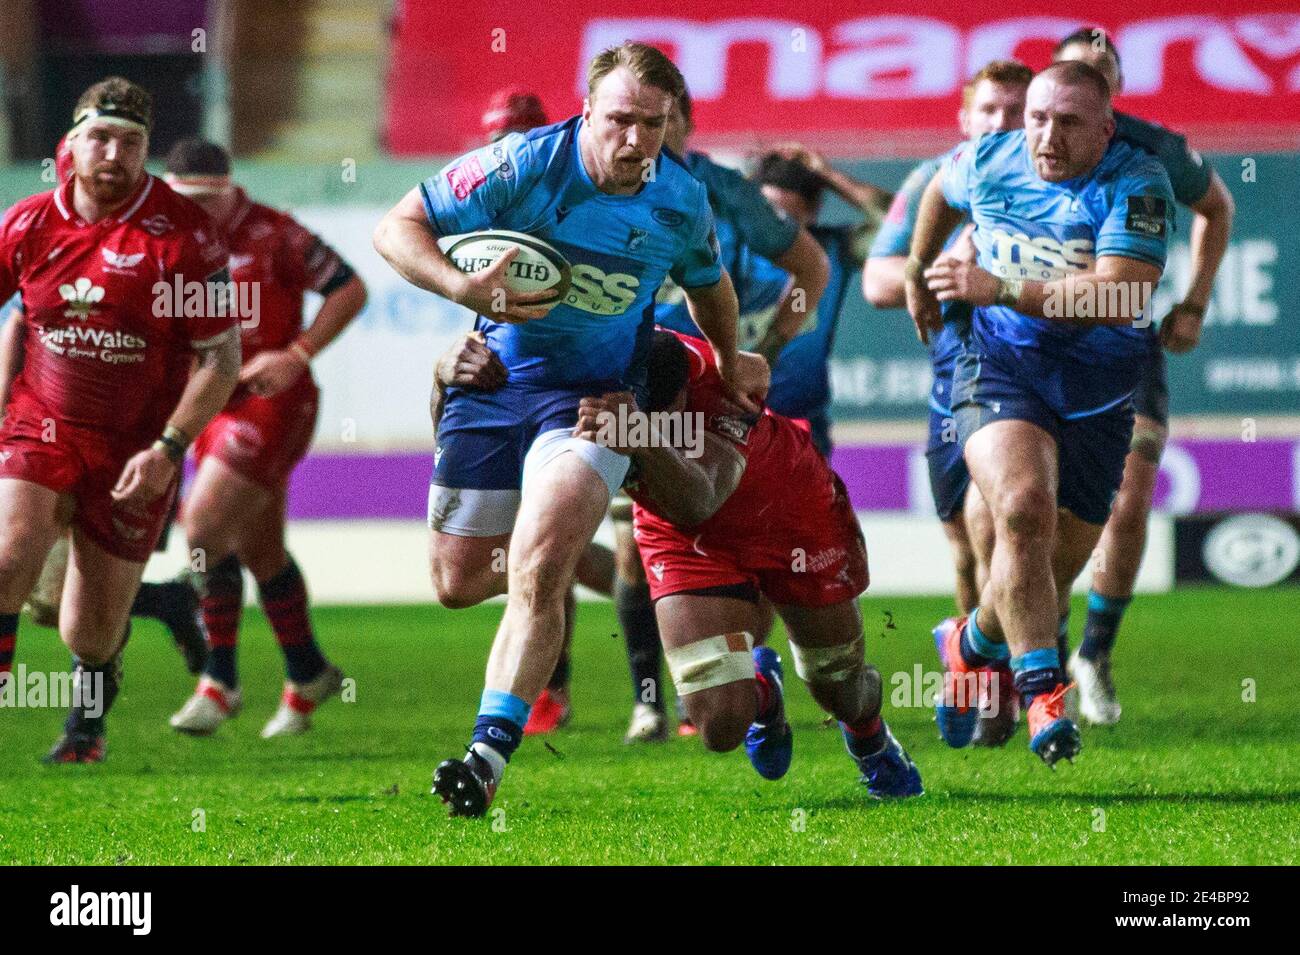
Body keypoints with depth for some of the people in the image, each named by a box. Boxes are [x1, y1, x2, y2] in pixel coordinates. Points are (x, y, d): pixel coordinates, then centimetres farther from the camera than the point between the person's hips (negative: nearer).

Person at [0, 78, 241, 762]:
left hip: (133, 451, -2)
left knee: (90, 634, 3)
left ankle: (91, 708, 39)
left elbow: (220, 358, -8)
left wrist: (169, 448, -17)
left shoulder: (182, 234, -11)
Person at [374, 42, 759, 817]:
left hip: (594, 397, -1)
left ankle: (490, 756, -24)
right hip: (496, 377, 1)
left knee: (536, 569, -23)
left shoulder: (683, 202, -5)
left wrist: (730, 367, 26)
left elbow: (709, 283, 20)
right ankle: (575, 565, 44)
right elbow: (398, 229, -13)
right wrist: (465, 288, -29)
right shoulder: (525, 165, -16)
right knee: (459, 581, 10)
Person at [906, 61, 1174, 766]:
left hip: (1098, 396, 0)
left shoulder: (1136, 184, -15)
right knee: (1025, 508, -28)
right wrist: (919, 274, 34)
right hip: (1003, 369, 0)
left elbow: (1118, 298, -27)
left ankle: (972, 644, 39)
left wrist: (1000, 288, -29)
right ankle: (1043, 689, -22)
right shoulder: (988, 161, -2)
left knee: (1050, 571, 7)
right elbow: (940, 191, 24)